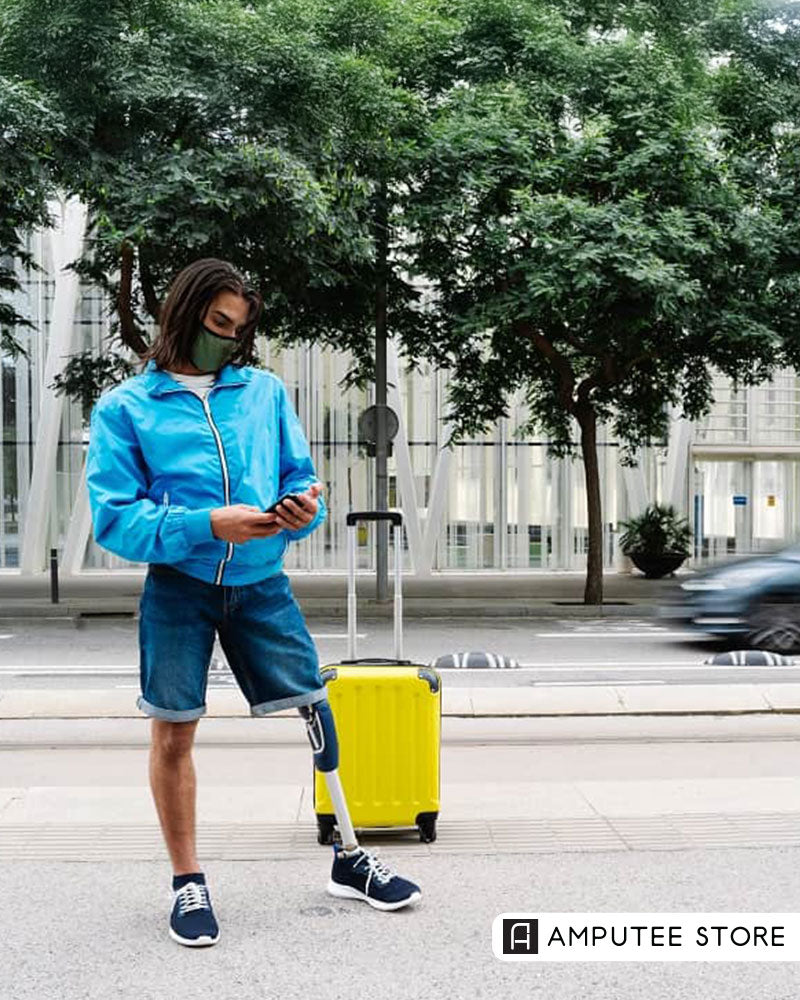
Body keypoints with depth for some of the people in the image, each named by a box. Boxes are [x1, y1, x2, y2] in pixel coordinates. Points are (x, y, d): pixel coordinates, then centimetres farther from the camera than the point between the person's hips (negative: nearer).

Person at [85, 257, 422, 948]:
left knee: (319, 710, 2)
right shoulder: (125, 407, -2)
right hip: (178, 586, -2)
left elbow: (301, 476, 10)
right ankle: (188, 883, 22)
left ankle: (350, 860, 20)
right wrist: (209, 525, -22)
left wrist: (305, 507, -15)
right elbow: (115, 518, -9)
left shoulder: (266, 390, 8)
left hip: (261, 583, 3)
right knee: (173, 733, 4)